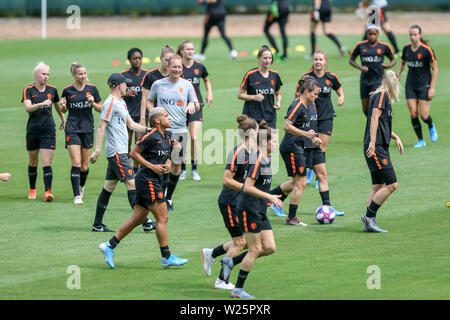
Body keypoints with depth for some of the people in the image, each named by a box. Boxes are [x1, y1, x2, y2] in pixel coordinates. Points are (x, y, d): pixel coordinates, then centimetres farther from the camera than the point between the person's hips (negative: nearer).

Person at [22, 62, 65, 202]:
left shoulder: (52, 90, 4)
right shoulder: (28, 90, -5)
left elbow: (57, 105, 22)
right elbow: (28, 108, -20)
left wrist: (63, 119, 33)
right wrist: (42, 103, -35)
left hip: (48, 131, 0)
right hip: (32, 130, 0)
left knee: (46, 163, -10)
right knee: (33, 162, 13)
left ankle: (48, 191, -17)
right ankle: (32, 190, 30)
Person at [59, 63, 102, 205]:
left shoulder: (92, 89, 0)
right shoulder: (67, 91, -1)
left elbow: (100, 109, 6)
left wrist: (93, 103, -14)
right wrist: (62, 106, -10)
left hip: (87, 129, 1)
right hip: (72, 129, -1)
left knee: (85, 166, 8)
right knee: (76, 163, -13)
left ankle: (81, 186, 37)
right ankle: (77, 195, -9)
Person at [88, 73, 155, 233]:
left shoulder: (121, 103, 18)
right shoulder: (110, 103, -12)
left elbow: (131, 124, 24)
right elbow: (101, 127, -16)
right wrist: (97, 150, -20)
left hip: (121, 151, 10)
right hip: (116, 152, -10)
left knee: (109, 186, 9)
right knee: (131, 183, -10)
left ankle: (97, 224, 11)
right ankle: (145, 223, -11)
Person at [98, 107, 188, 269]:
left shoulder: (167, 136, 12)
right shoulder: (151, 136, -14)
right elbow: (134, 153, -11)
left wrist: (168, 162, 5)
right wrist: (152, 166, -15)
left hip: (154, 181, 9)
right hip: (147, 180, -9)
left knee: (138, 219, 11)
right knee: (162, 218, -6)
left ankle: (110, 245, 15)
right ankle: (166, 257, 0)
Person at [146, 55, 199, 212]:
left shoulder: (187, 85, 4)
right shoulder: (158, 84, 2)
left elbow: (197, 106, 11)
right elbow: (149, 100, 17)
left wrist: (192, 105, -12)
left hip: (180, 130, 2)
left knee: (177, 164, 7)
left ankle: (168, 198, 21)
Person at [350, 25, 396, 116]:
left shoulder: (384, 46, -1)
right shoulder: (360, 46, 2)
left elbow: (393, 59, 13)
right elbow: (351, 60, 11)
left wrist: (388, 65, -10)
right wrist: (360, 67, -8)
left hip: (378, 80, -3)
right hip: (364, 80, 3)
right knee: (366, 110, 7)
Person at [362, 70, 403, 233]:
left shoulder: (383, 96, 21)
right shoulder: (381, 95, -7)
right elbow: (374, 118, -17)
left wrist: (395, 137, 23)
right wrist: (372, 142, -24)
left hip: (381, 148, 10)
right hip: (376, 148, -10)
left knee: (378, 187, 9)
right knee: (391, 184, -12)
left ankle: (369, 223, 8)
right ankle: (369, 216, -6)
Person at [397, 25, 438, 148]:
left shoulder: (427, 50, -14)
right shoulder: (406, 49, 1)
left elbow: (435, 69, -9)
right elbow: (403, 63, 20)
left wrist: (432, 88, -12)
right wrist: (397, 76, 9)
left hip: (424, 85, -4)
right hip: (410, 86, 4)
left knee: (424, 115, -8)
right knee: (413, 114, -5)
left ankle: (431, 127, 28)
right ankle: (421, 140, 9)